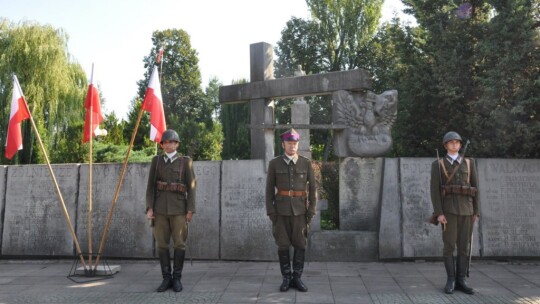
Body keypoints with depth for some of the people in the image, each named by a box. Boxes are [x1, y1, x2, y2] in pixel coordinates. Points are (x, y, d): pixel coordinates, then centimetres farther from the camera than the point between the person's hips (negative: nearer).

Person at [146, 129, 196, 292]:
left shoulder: (185, 161, 2)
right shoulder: (156, 161, 8)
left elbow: (191, 187, -2)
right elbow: (151, 186, 5)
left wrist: (190, 210, -9)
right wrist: (149, 208, -4)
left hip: (179, 208, -2)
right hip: (160, 208, 2)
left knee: (179, 244, -2)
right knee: (162, 244, 2)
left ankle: (177, 278, 10)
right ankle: (166, 278, 12)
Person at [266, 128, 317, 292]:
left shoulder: (306, 163, 1)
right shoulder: (274, 163, -1)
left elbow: (312, 188, 2)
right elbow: (269, 189, 0)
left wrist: (311, 210, -6)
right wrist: (271, 212, -8)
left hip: (299, 209, 1)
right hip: (281, 209, -1)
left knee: (300, 244, 1)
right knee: (283, 244, 2)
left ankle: (297, 278, 14)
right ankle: (286, 279, 14)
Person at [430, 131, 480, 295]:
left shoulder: (469, 163, 11)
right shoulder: (437, 165, 2)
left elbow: (475, 188, 10)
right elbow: (435, 190, -4)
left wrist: (476, 212, 4)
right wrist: (439, 213, -13)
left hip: (466, 209, 3)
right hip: (448, 208, -3)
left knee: (464, 245, 3)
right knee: (449, 245, -6)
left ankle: (461, 281, 11)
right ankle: (451, 280, 6)